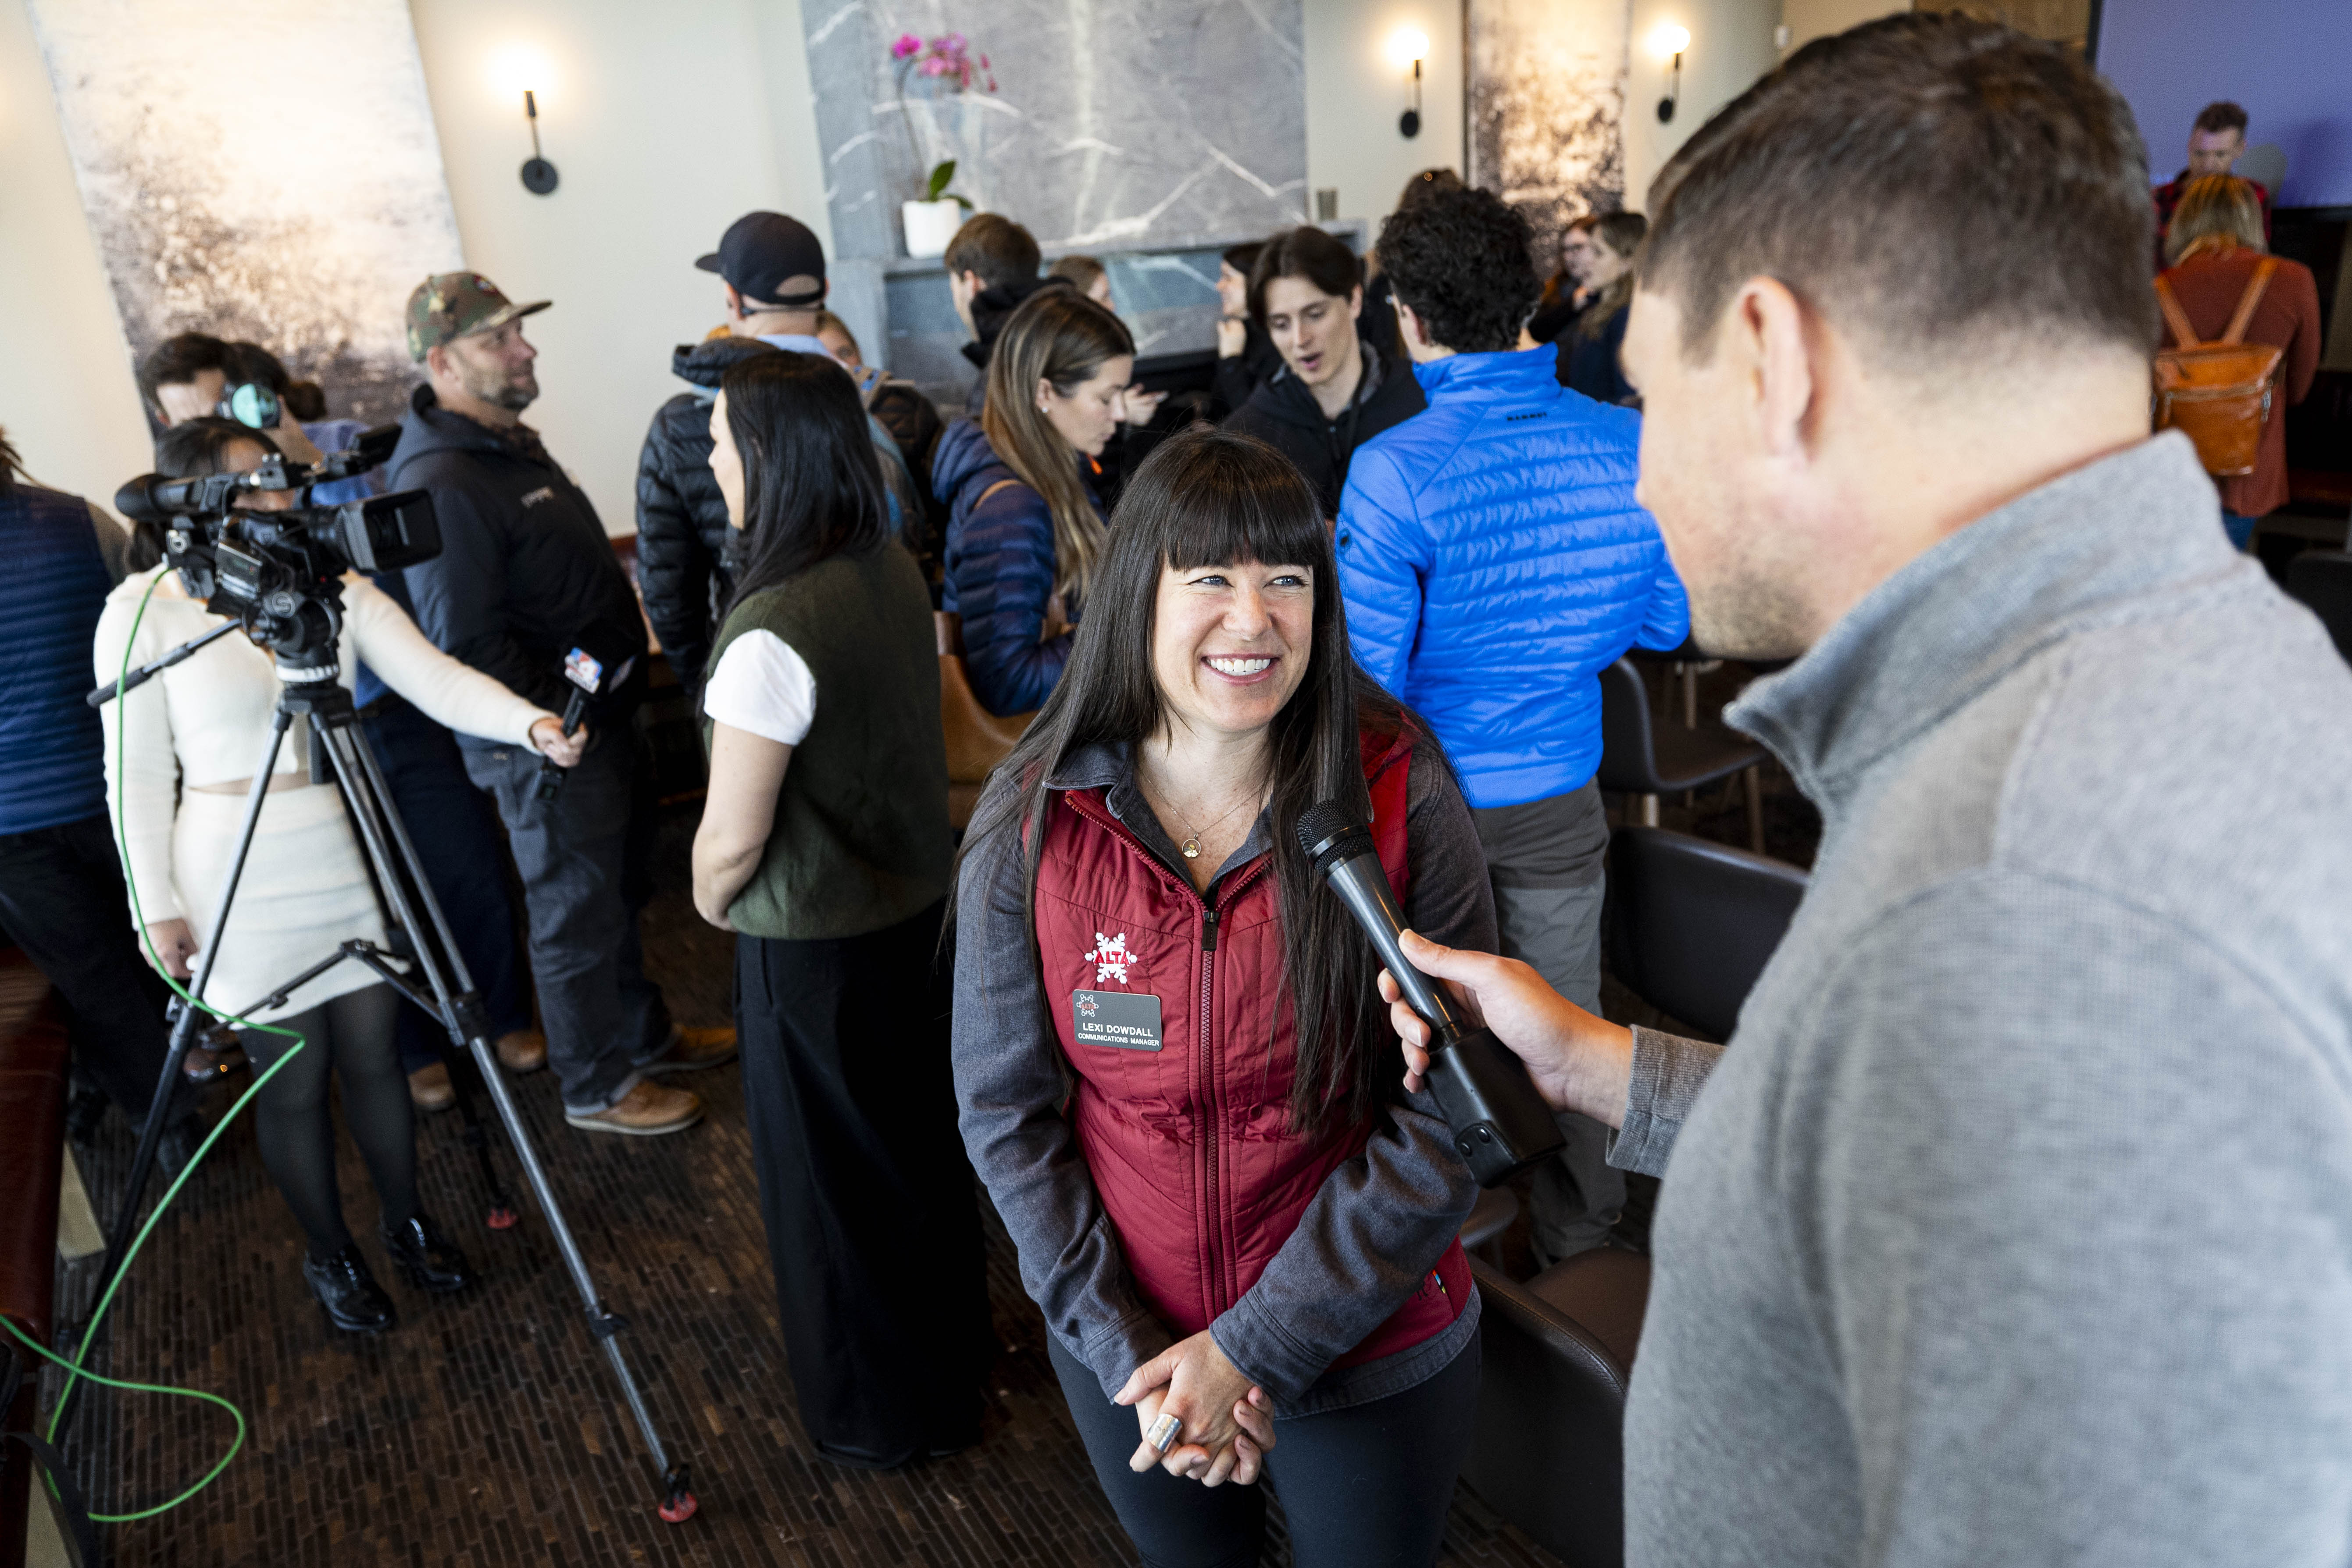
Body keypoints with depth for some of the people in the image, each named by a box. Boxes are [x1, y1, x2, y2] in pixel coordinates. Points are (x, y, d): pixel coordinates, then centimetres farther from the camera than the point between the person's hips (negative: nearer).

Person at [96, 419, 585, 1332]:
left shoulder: (333, 587, 0)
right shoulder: (142, 611, -8)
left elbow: (436, 679, -11)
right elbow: (136, 775, -6)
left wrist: (531, 724, -28)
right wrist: (157, 907, -8)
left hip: (347, 864, 3)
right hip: (244, 884, -3)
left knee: (373, 1056, 12)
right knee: (292, 1080, 9)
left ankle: (408, 1224, 33)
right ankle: (329, 1256, 30)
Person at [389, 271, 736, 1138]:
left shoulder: (510, 441, 11)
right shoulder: (442, 483, -23)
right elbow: (467, 645, -26)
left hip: (600, 711, 10)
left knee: (614, 892, 22)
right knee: (575, 913, 5)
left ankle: (648, 1034, 40)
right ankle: (597, 1088, 22)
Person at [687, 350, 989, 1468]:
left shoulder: (771, 634, -26)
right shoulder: (897, 572, -2)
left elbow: (732, 840, -22)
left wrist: (709, 903, 0)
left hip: (814, 943, -7)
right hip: (915, 904, 8)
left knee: (833, 1177, 13)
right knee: (924, 1149, 23)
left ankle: (874, 1416, 34)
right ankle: (949, 1369, 45)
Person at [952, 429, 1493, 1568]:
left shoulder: (1401, 796, -17)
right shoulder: (1031, 819, -13)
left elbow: (1448, 1117, -16)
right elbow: (1005, 1107, -6)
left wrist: (1256, 1349, -17)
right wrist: (1130, 1349, -12)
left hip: (1373, 1354, -1)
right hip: (1122, 1341, 2)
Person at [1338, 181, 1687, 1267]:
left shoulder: (1395, 470, -21)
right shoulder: (1626, 443, -8)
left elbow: (1369, 676, -17)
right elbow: (1665, 622, 4)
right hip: (1562, 793, 3)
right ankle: (1584, 1254, 39)